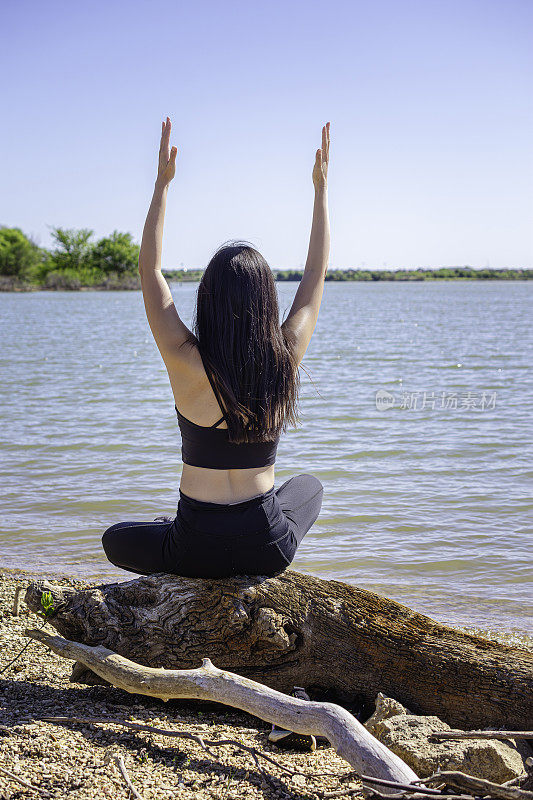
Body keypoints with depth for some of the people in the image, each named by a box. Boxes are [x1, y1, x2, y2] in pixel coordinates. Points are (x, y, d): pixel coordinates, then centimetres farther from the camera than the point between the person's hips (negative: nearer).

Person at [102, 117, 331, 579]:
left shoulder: (186, 361, -17)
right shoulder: (286, 359, -12)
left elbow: (150, 269, -3)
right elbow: (317, 272, 3)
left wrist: (163, 181, 1)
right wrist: (322, 185, 11)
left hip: (198, 551, -1)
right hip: (269, 550, 1)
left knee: (117, 539, 31)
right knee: (310, 485, 36)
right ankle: (253, 568, 22)